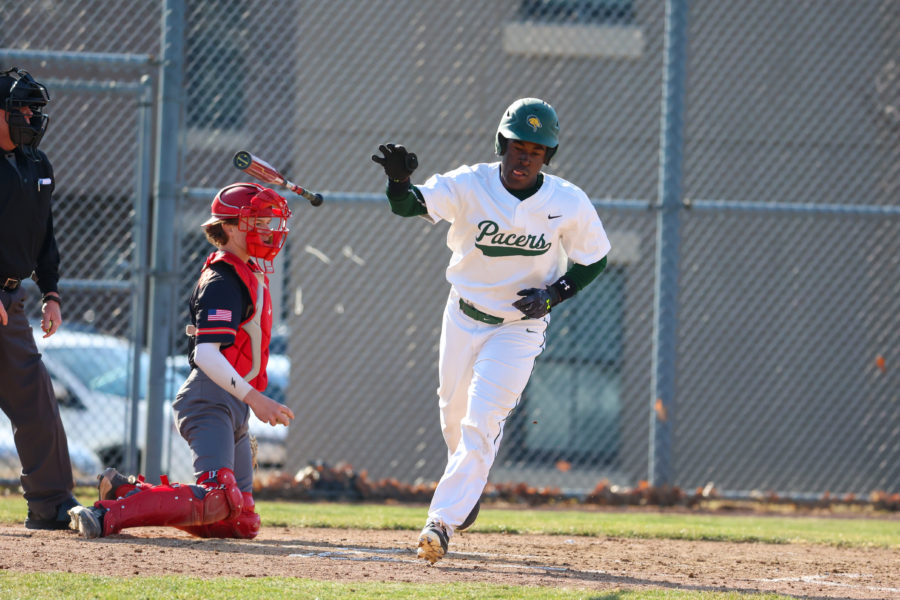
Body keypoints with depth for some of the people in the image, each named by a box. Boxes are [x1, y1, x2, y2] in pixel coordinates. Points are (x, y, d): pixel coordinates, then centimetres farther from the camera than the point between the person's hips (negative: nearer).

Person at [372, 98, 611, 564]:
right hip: (464, 318, 2)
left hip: (520, 328, -2)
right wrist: (399, 180, -57)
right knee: (454, 414, 16)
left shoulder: (569, 204, -16)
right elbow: (410, 205, -33)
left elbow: (593, 260, 0)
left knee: (481, 422, -14)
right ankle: (470, 487, 46)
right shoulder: (470, 185, -18)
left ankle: (441, 522, -13)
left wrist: (553, 295, -16)